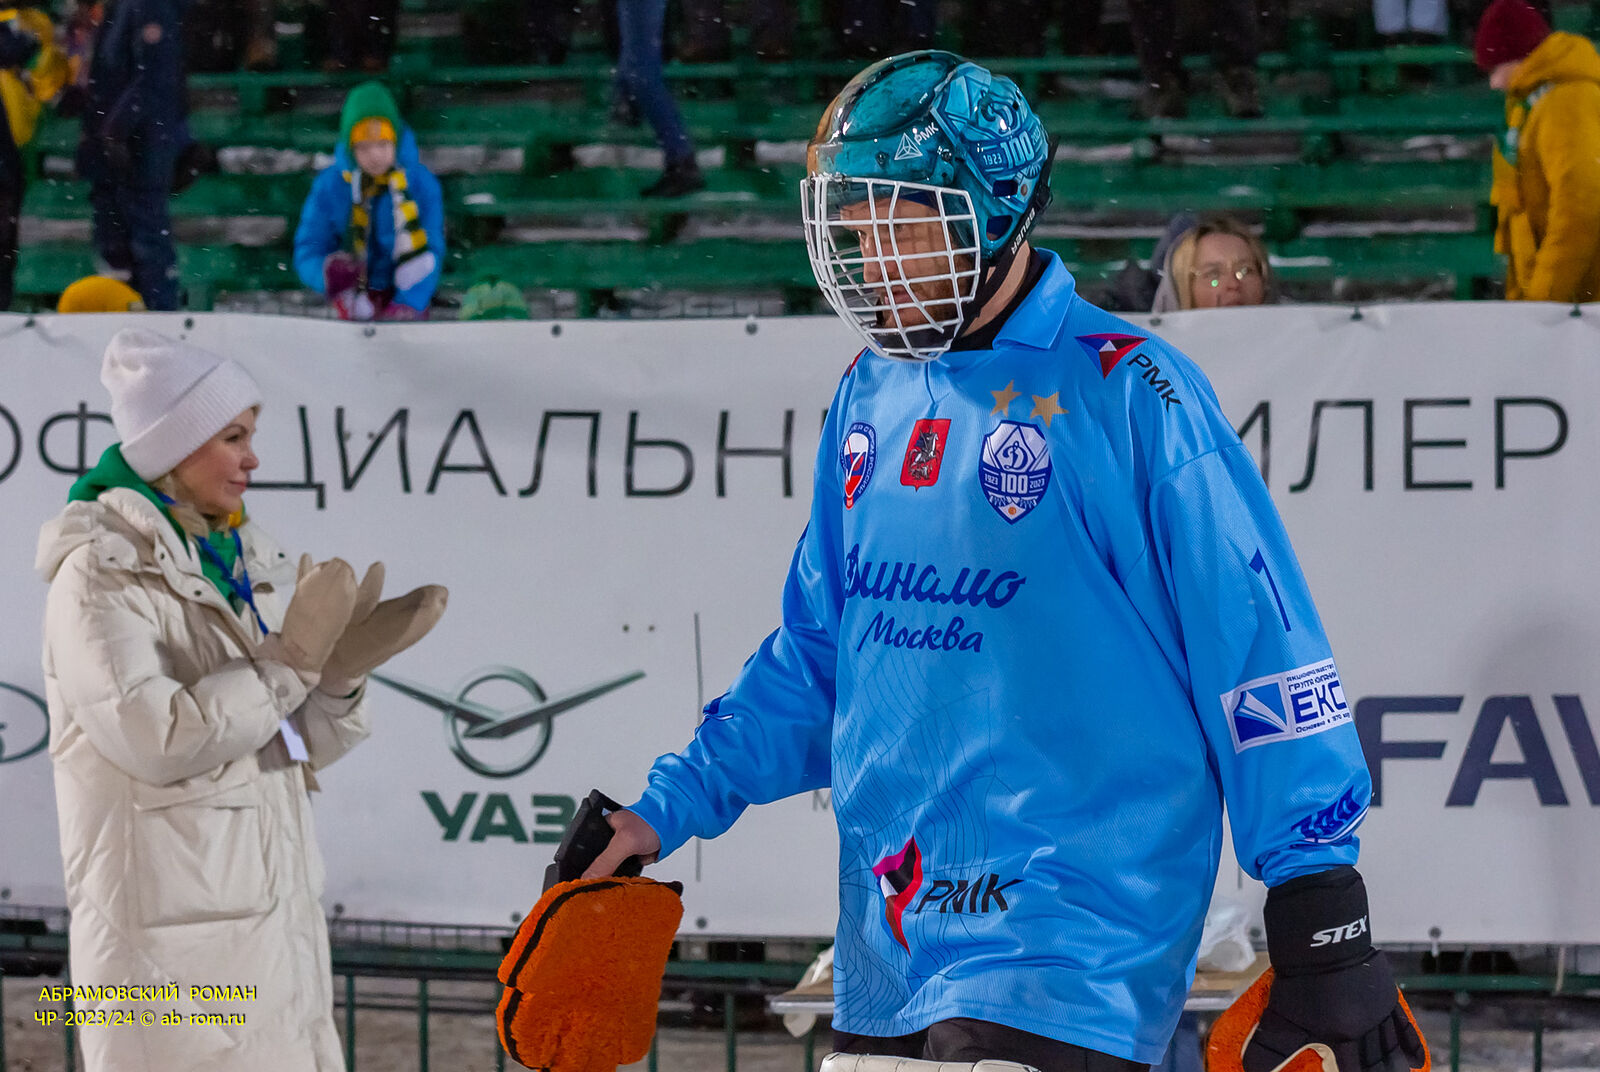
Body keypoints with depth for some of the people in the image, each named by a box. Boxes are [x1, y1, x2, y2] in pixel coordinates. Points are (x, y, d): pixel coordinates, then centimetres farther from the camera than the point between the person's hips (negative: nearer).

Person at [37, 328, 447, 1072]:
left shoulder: (233, 561, 12)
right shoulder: (101, 577, -11)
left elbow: (295, 745, 15)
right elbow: (155, 738, -22)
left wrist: (344, 669, -4)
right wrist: (290, 660, -19)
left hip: (272, 919, 8)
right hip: (172, 927, -8)